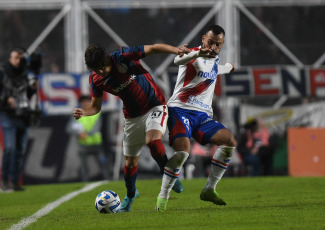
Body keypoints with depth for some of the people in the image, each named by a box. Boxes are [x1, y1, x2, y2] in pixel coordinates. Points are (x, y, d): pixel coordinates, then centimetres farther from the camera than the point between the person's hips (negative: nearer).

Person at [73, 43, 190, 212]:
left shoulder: (123, 57, -22)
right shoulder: (96, 80, -9)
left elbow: (154, 48, -17)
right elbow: (96, 106, 1)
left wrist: (175, 50, -33)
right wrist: (83, 112, -21)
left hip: (155, 106, -4)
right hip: (132, 116, 4)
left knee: (152, 140, -31)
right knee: (130, 163, 7)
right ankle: (130, 195, 36)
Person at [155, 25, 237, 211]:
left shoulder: (215, 59, 19)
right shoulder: (192, 54, -4)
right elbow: (179, 60, -30)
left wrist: (229, 68, 67)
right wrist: (198, 53, -50)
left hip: (203, 116, 7)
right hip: (180, 111, -7)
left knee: (230, 141, -15)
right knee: (183, 150, -29)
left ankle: (209, 190, -7)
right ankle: (162, 197, -16)